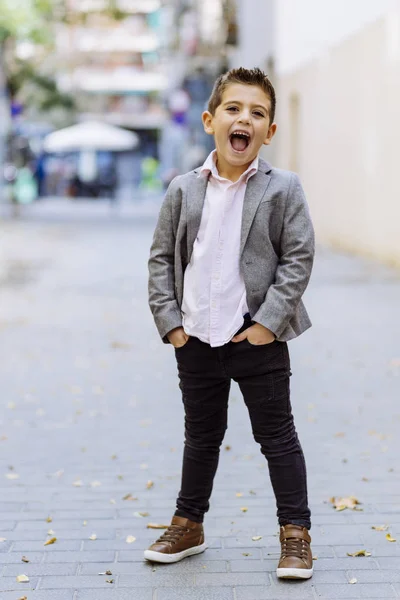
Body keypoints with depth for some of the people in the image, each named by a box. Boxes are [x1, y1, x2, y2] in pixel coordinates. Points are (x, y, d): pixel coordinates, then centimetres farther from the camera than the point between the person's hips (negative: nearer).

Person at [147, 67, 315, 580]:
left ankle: (295, 532, 18)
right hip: (195, 340, 3)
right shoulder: (183, 191, 2)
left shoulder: (282, 190, -5)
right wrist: (169, 321, -4)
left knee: (277, 436, 6)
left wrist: (269, 320, -14)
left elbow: (298, 258, -7)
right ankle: (188, 524, 33)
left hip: (259, 338, -3)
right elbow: (162, 258, 5)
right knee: (201, 436, 18)